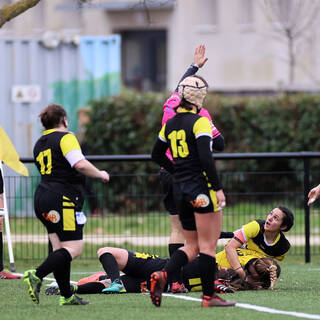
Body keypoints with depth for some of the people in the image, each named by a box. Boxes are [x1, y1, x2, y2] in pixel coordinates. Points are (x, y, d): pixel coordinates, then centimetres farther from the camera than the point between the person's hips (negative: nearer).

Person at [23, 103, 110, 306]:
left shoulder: (39, 144, 19)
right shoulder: (66, 137, -6)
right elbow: (80, 164, -18)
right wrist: (100, 174, -4)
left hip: (42, 197, 9)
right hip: (63, 199, -9)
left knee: (60, 249, 9)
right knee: (74, 248, -10)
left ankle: (67, 296, 7)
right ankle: (37, 276, -24)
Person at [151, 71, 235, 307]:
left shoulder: (170, 125, 10)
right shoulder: (200, 122, -11)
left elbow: (157, 155, 21)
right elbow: (206, 158, -20)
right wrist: (218, 188, -18)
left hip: (180, 190, 7)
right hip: (202, 188, -7)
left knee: (192, 246, 13)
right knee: (208, 245, 0)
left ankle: (163, 275, -8)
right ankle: (209, 296, 1)